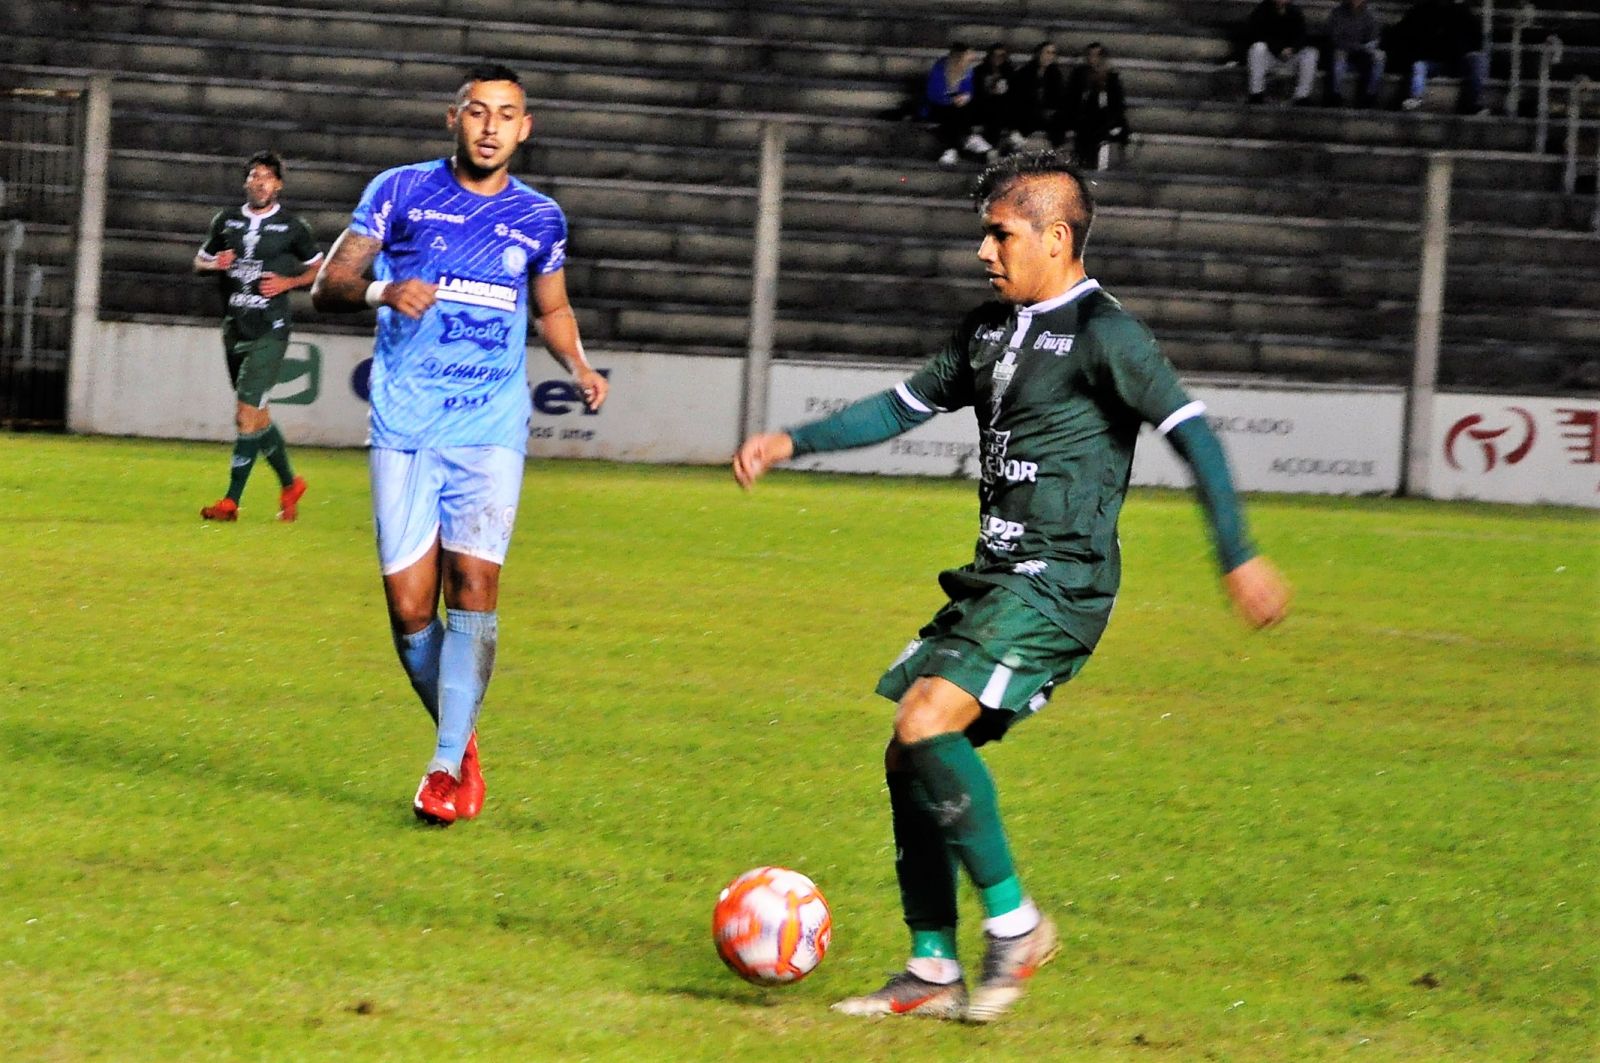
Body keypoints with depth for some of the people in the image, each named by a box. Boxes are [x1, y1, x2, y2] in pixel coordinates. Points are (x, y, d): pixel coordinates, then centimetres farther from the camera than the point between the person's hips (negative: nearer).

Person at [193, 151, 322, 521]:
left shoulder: (292, 227, 0)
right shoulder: (226, 221, 9)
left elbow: (319, 269, 10)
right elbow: (199, 261, 20)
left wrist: (288, 282, -8)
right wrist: (214, 264, -3)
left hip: (269, 333, -5)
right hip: (234, 331, 5)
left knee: (247, 414, -13)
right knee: (257, 416, 12)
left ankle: (231, 500, -10)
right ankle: (289, 483, 32)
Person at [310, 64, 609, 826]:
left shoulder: (539, 219, 10)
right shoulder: (400, 192, 3)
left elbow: (552, 308, 26)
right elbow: (327, 286, 2)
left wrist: (579, 368, 6)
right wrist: (380, 290, -20)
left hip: (491, 426, 1)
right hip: (405, 424, -1)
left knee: (473, 585, -14)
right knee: (409, 604, -4)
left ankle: (450, 764, -10)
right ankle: (458, 736, 19)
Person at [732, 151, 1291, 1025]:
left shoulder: (1100, 333, -11)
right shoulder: (991, 329, 15)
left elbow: (1189, 432, -16)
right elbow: (905, 405, 25)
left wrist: (1238, 558, -22)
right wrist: (793, 443, 18)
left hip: (1060, 582, -9)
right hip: (995, 577, 9)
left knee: (927, 724, -23)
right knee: (908, 756, 5)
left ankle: (1014, 921, -11)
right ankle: (932, 970, 12)